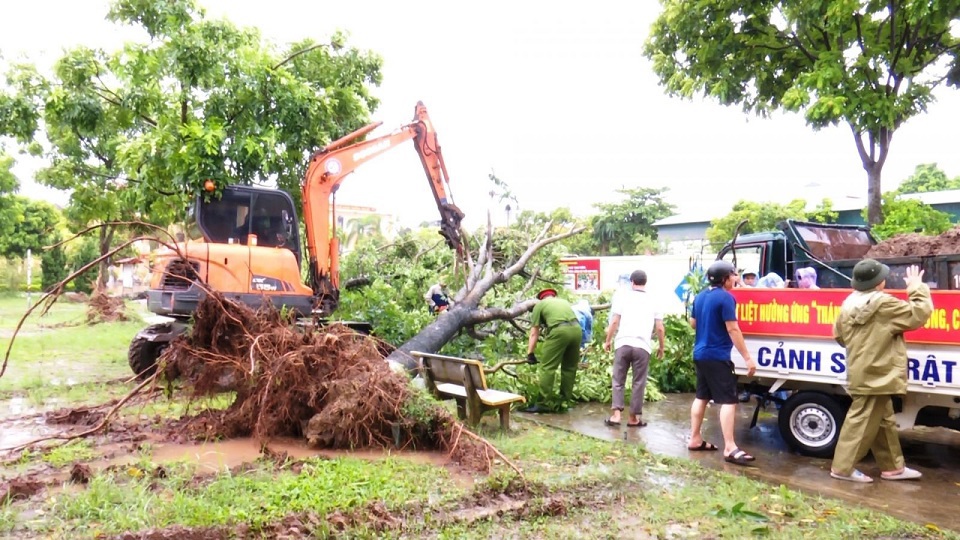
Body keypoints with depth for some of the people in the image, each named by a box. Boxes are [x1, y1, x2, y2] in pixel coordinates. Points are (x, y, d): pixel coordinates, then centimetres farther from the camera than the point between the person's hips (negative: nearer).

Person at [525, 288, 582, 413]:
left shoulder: (540, 304, 20)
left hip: (559, 330, -5)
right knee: (570, 366, 18)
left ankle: (543, 403, -3)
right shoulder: (564, 302, 35)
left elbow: (534, 333, 17)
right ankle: (566, 399, 25)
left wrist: (530, 354, 23)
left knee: (547, 367, -1)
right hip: (576, 329, 5)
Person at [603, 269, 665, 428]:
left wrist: (608, 341, 11)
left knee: (618, 381, 9)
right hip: (642, 346, 0)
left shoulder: (622, 296, 6)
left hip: (623, 344, 0)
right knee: (638, 383, 8)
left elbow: (614, 322, 0)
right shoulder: (653, 301, 10)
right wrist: (661, 347, 21)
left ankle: (616, 414, 0)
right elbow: (660, 328, 8)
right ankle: (634, 417, 12)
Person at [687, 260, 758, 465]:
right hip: (717, 356, -9)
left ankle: (695, 439, 21)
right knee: (728, 401, -7)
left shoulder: (700, 296, 10)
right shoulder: (726, 298, -15)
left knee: (702, 397, 16)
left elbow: (693, 323, 19)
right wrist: (748, 358, -16)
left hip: (700, 354, 9)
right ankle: (730, 448, -10)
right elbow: (732, 329, -19)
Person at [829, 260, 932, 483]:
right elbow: (918, 315, -11)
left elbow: (839, 335, 16)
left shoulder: (849, 304, 8)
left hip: (861, 373, 9)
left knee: (884, 421, 18)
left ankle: (893, 466, 27)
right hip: (876, 375, -9)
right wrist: (917, 288, 0)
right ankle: (843, 467, -1)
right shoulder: (884, 304, -17)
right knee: (862, 422, -4)